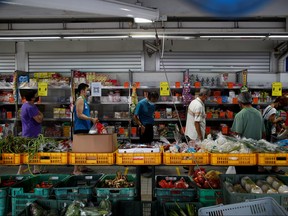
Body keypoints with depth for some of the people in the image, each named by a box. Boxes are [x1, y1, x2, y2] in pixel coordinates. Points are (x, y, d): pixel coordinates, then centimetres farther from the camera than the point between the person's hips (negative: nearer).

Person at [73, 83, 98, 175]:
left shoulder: (84, 100, 18)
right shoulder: (80, 100, -12)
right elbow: (79, 115, -20)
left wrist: (92, 119, 17)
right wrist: (91, 119, -21)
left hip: (84, 128, 10)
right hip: (80, 128, -10)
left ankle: (82, 167, 27)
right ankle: (76, 170, -2)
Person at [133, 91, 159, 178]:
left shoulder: (152, 104, 6)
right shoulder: (141, 103, -12)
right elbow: (135, 117, -11)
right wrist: (141, 126, -16)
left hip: (150, 126, 7)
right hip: (144, 127, -7)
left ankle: (146, 167, 24)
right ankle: (143, 170, 3)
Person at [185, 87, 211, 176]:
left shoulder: (193, 102, 6)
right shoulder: (199, 106, -23)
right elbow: (196, 122, -25)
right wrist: (200, 136, -20)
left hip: (189, 132, 10)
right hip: (195, 135, -9)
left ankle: (189, 168, 38)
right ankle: (191, 172, 12)